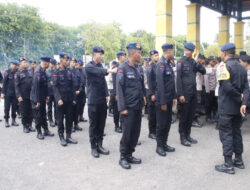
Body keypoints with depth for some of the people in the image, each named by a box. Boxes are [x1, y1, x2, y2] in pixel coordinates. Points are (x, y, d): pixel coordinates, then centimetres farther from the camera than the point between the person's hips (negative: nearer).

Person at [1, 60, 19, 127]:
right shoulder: (7, 72, -4)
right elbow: (4, 83, -3)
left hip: (15, 93, 2)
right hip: (8, 93, -2)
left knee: (14, 107, 7)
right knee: (7, 107, 2)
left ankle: (13, 121, 17)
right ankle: (6, 121, 11)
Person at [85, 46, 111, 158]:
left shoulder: (100, 66, 13)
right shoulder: (89, 67, -8)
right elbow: (99, 71, -28)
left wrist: (106, 95, 8)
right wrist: (109, 71, -40)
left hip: (102, 100, 6)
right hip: (93, 100, -6)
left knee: (101, 124, 10)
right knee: (93, 124, 3)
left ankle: (99, 145, 21)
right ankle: (93, 147, 13)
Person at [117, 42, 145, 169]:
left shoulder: (138, 68, 11)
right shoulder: (123, 69, -10)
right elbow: (119, 89, -12)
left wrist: (143, 101, 13)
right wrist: (122, 108, -15)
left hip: (138, 107, 7)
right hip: (128, 108, -7)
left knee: (136, 133, 11)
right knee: (127, 133, 1)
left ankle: (129, 155, 26)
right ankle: (123, 158, 16)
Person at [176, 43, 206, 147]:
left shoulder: (194, 62, 11)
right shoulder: (181, 62, -7)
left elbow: (203, 72, 3)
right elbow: (178, 78, -12)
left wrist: (197, 62, -10)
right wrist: (180, 94, -16)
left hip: (193, 93, 6)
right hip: (185, 93, -6)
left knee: (191, 115, 12)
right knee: (183, 116, 2)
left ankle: (188, 135, 25)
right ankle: (182, 137, 12)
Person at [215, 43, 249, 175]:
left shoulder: (223, 66, -13)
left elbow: (227, 87, -24)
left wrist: (239, 97, -10)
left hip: (226, 108, -7)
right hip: (238, 108, 7)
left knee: (226, 134, 0)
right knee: (236, 132, 17)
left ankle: (228, 165, 5)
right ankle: (239, 160, 27)